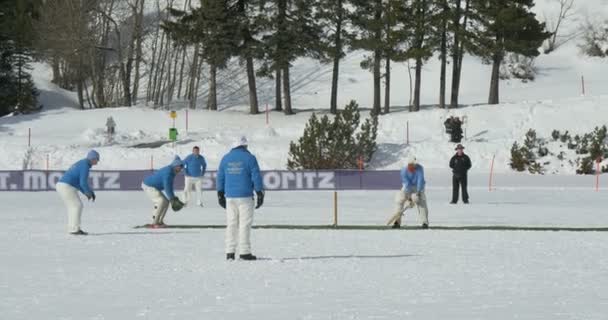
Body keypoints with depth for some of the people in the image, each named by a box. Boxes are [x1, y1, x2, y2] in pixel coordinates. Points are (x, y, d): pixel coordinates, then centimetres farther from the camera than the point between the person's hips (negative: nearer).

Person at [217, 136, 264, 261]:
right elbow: (256, 177, -7)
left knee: (231, 224, 9)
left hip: (230, 197, 4)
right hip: (245, 197, -4)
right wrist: (260, 194, -1)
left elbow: (220, 177, 11)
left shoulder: (226, 158, 9)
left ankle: (230, 252, 5)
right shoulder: (249, 158, -5)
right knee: (245, 224, -1)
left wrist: (220, 194, 18)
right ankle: (244, 251, -4)